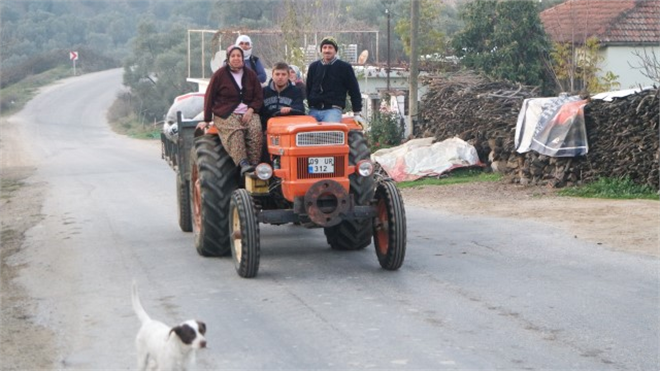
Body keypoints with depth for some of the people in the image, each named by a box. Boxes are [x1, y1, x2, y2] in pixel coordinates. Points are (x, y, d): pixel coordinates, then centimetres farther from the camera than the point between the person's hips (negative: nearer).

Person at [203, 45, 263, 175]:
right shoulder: (220, 74, 5)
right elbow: (209, 97, 5)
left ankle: (254, 165, -33)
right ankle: (243, 164, -47)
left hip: (248, 112, 3)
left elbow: (259, 96, 13)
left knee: (256, 131, -28)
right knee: (235, 132, -33)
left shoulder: (250, 74, 14)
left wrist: (251, 110, -6)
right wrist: (207, 120, 1)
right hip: (226, 113, -3)